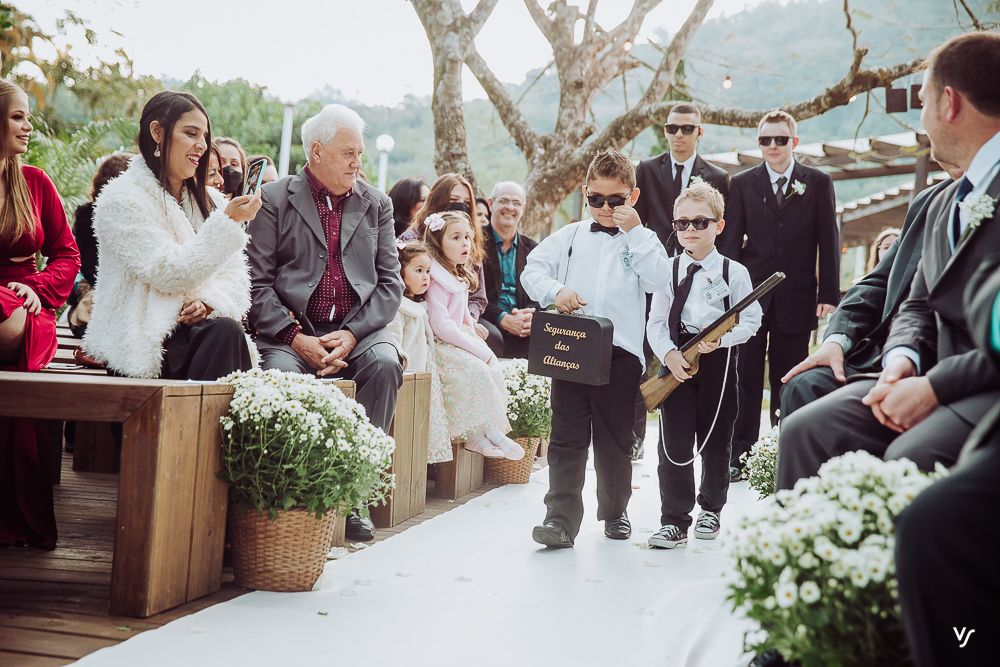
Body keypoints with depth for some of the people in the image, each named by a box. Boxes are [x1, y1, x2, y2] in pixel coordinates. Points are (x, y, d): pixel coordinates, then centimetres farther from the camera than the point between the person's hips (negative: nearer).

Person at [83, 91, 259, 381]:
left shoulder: (210, 201, 18)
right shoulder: (121, 199, -2)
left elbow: (235, 279, 10)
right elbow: (169, 275, -13)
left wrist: (209, 302, -13)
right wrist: (227, 224, -17)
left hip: (201, 328, 5)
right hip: (142, 343, -5)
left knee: (225, 329, -30)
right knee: (224, 332, -32)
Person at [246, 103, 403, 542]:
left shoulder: (377, 205, 16)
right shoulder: (274, 200, 7)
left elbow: (390, 283, 8)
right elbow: (257, 282, -1)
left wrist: (352, 335, -9)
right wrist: (296, 338, -15)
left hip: (357, 328, 2)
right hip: (291, 330, -2)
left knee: (384, 363, -29)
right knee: (282, 372, -33)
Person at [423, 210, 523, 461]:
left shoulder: (460, 277, 15)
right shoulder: (437, 279, -16)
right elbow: (441, 326, -22)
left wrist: (473, 336, 0)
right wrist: (478, 349, -19)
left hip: (457, 341, 9)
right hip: (439, 345, -9)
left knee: (493, 368, -8)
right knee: (477, 370, -25)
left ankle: (479, 434, -11)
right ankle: (479, 434, -15)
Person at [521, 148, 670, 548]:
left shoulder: (642, 240, 9)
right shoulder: (570, 236, 12)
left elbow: (658, 280, -7)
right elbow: (532, 269, 8)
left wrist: (635, 231, -9)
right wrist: (555, 291, -11)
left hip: (621, 352, -1)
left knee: (615, 439, 10)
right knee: (567, 439, -1)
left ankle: (615, 511, 28)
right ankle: (561, 518, 1)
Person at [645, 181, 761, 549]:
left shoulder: (734, 272, 1)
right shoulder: (668, 270, 5)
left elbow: (750, 320, 0)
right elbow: (656, 322, 2)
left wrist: (721, 339, -17)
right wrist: (669, 354, -15)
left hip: (719, 362, 0)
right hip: (676, 362, 1)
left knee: (715, 440, 10)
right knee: (674, 443, -3)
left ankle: (710, 509, 29)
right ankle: (674, 521, 3)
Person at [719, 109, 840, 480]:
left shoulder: (818, 183, 5)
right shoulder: (742, 184, 6)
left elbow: (828, 242, 3)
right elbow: (730, 242, 4)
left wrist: (829, 295, -3)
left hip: (796, 299, 0)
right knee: (746, 380, 3)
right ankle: (741, 456, 10)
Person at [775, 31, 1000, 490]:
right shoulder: (944, 204, 19)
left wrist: (934, 385, -19)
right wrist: (903, 358, -2)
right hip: (940, 381, 8)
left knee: (911, 458, -33)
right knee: (805, 431, -9)